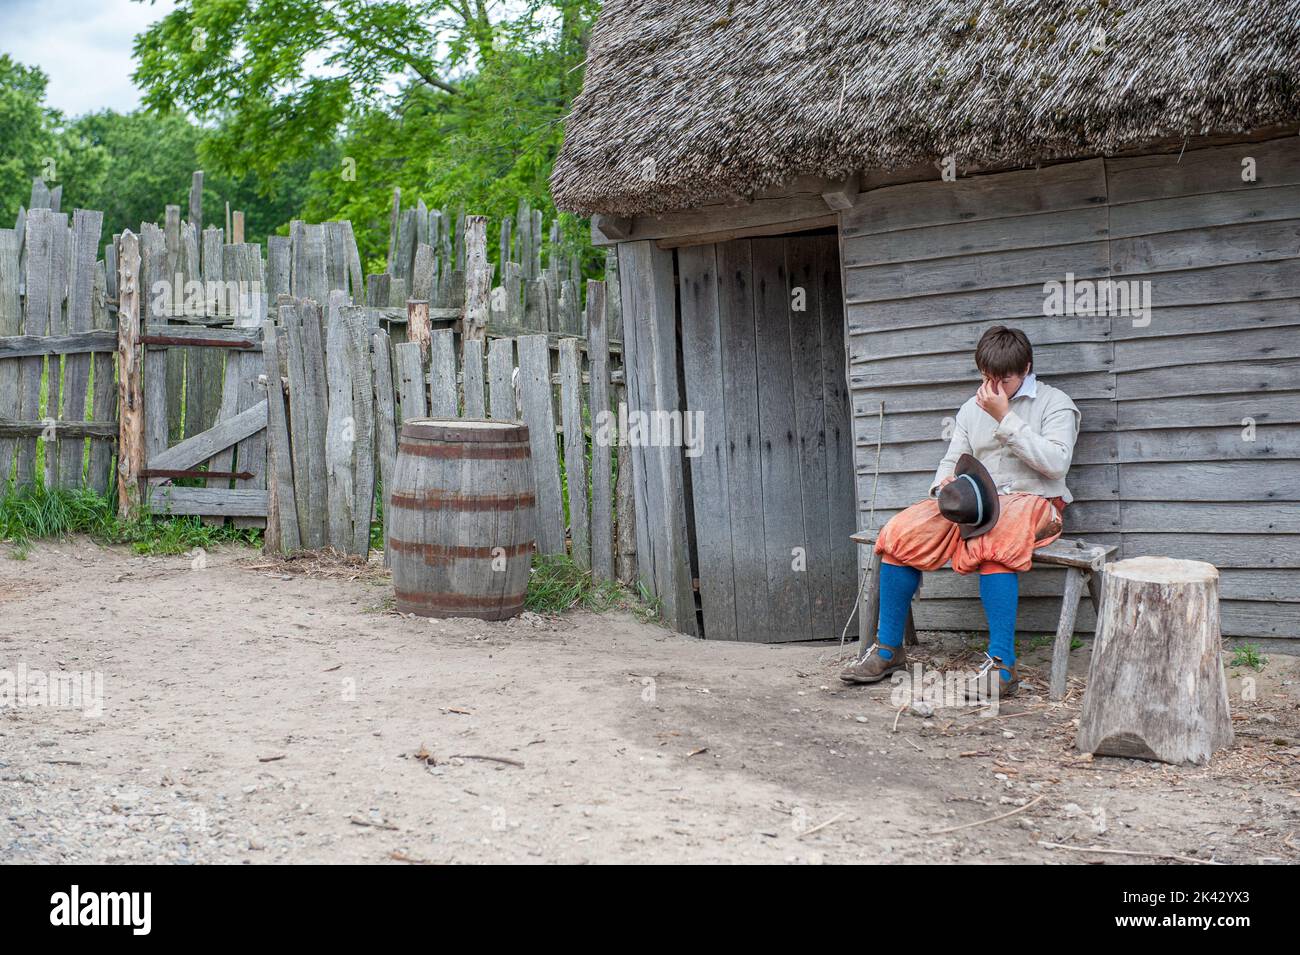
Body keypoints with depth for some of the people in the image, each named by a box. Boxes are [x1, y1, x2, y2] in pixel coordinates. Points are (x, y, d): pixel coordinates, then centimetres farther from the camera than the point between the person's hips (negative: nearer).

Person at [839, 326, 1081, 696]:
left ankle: (1002, 663, -38)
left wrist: (1005, 419, -15)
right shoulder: (972, 409, 18)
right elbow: (951, 461, 19)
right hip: (973, 502, 5)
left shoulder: (1055, 403, 1)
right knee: (900, 533, -18)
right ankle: (888, 648, -9)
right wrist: (945, 485, -6)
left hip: (1032, 500, -5)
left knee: (992, 542, -40)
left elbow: (1056, 463, -14)